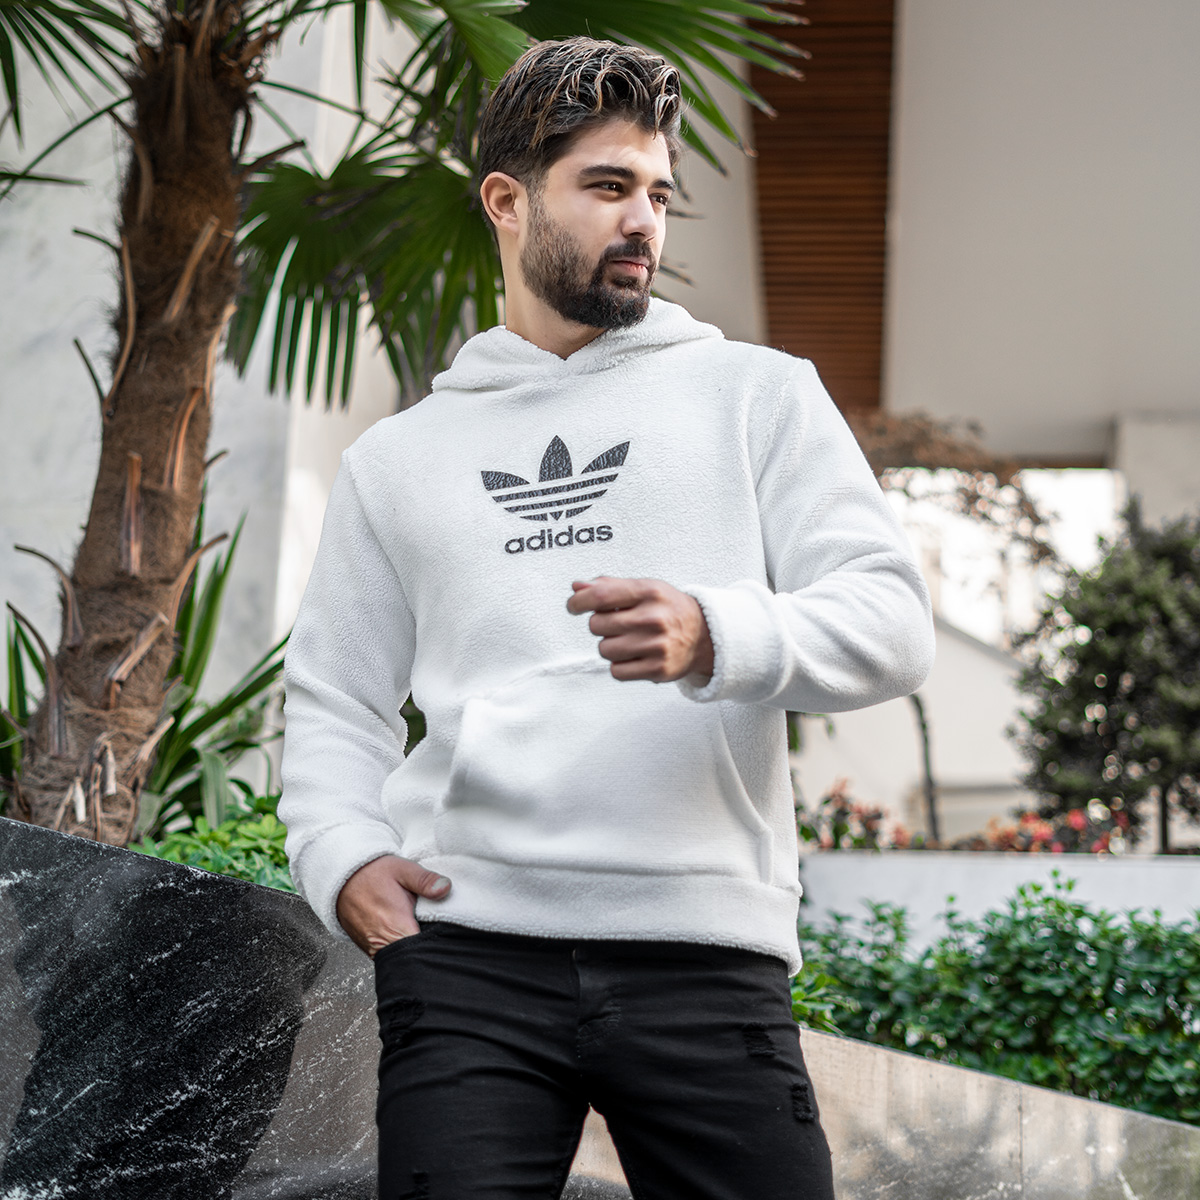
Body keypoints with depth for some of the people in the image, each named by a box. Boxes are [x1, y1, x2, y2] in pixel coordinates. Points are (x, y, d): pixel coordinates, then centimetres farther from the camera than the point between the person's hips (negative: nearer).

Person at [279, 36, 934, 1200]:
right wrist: (343, 856, 0)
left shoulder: (758, 392, 14)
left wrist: (716, 637, -17)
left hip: (708, 953, 0)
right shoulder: (396, 458, 20)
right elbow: (333, 698, 21)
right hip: (469, 945, 1)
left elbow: (892, 621, 3)